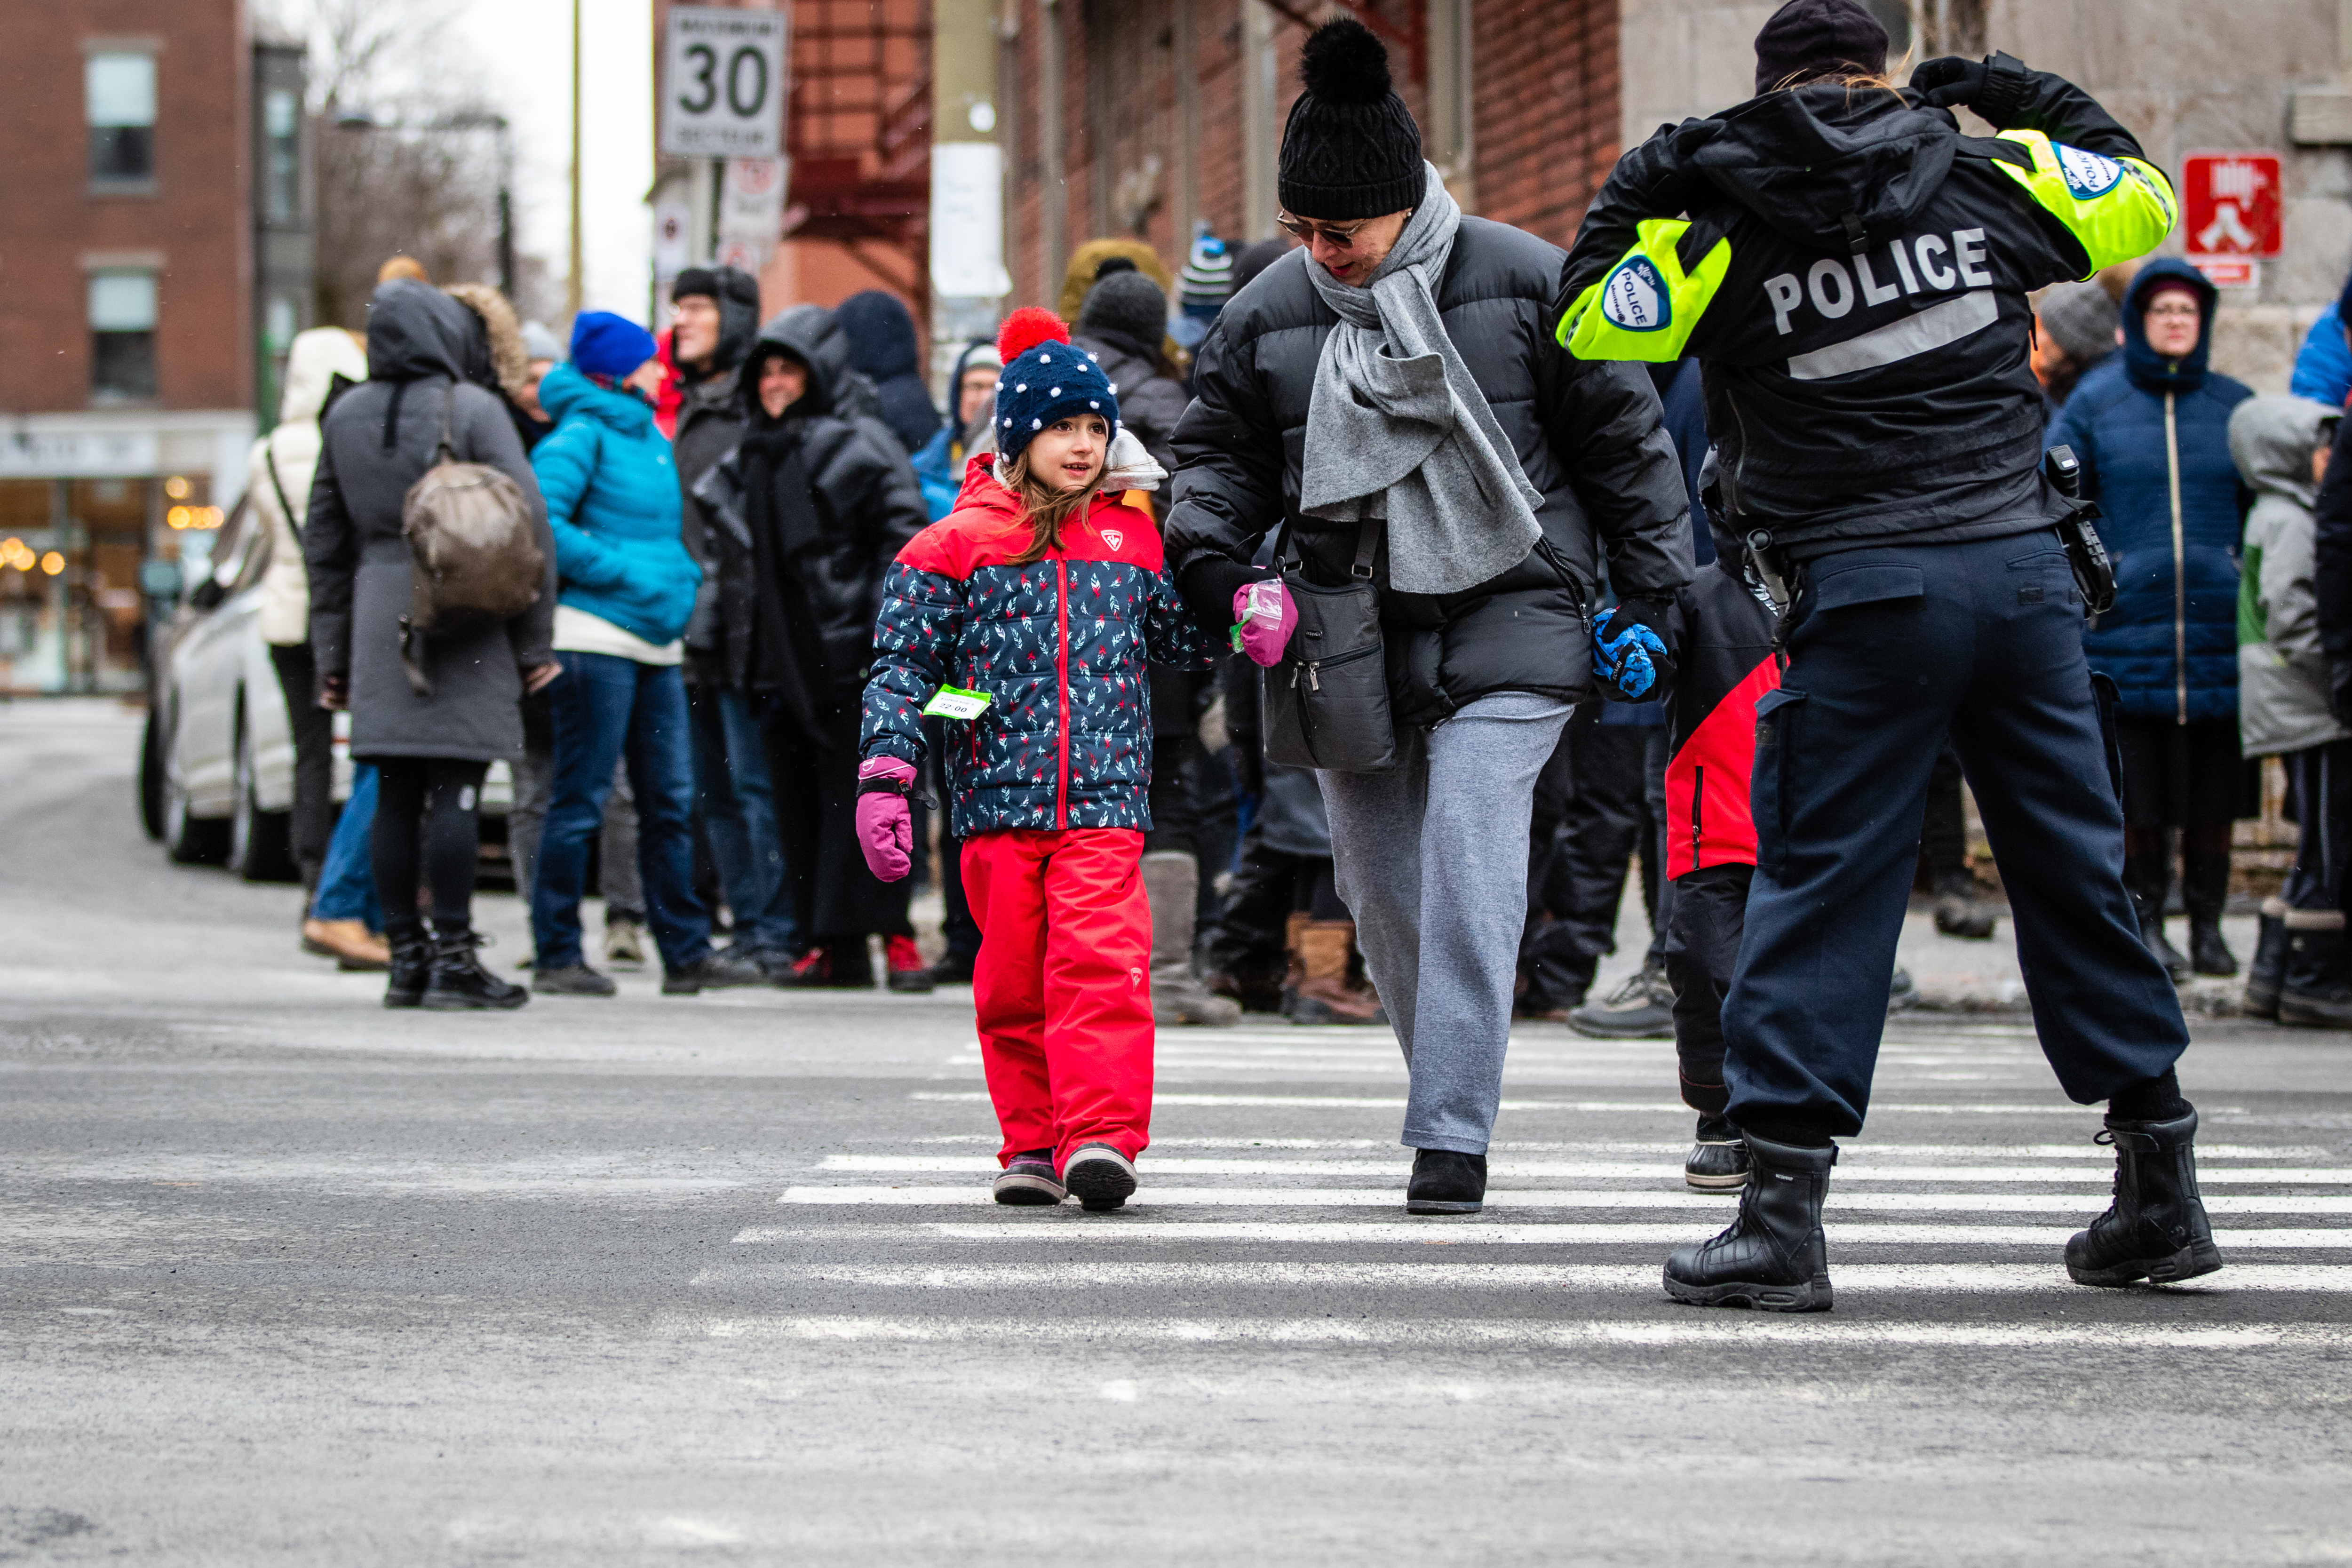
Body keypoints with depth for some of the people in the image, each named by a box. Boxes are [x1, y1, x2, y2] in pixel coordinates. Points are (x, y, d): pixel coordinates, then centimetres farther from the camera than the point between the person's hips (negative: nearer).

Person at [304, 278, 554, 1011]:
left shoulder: (345, 416, 10)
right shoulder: (472, 410, -6)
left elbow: (324, 540, 15)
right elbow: (528, 524, -8)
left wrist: (332, 652, 20)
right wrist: (534, 640, -2)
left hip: (380, 617, 5)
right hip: (466, 620, -5)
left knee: (395, 796, 6)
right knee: (454, 792, -5)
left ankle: (405, 956, 8)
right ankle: (452, 957, -6)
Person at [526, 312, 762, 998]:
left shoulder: (651, 438, 19)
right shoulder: (582, 436, -8)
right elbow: (542, 522, -19)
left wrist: (681, 578, 12)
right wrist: (623, 575, -17)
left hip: (656, 643, 9)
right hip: (595, 638, -9)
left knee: (670, 800, 8)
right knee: (581, 802, -4)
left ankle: (686, 952, 12)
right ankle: (557, 957, 2)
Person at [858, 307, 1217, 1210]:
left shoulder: (1134, 542, 13)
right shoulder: (957, 544, 4)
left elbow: (1182, 641, 24)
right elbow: (904, 665, 3)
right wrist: (885, 778, -6)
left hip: (1105, 796, 0)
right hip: (997, 796, 0)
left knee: (1101, 963, -15)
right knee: (1012, 979, 5)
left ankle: (1101, 1136, -21)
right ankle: (1032, 1143, 14)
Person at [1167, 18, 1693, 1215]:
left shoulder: (1523, 284, -6)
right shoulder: (1267, 316, 2)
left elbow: (1624, 441, 3)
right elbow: (1219, 455, 12)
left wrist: (1654, 600, 2)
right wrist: (1221, 574, -8)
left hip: (1507, 624, -4)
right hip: (1348, 633, 4)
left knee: (1468, 855, -17)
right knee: (1379, 882, 8)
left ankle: (1454, 1133, -17)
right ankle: (1450, 1083, 27)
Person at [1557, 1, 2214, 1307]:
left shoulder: (1723, 227, 0)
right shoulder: (1986, 177, 8)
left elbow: (1586, 320, 8)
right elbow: (2140, 204, 22)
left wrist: (1636, 193, 13)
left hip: (1865, 596, -3)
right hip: (2024, 571, 3)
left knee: (1822, 882, 0)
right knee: (2076, 868, 11)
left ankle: (1782, 1207, -7)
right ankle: (2162, 1191, 18)